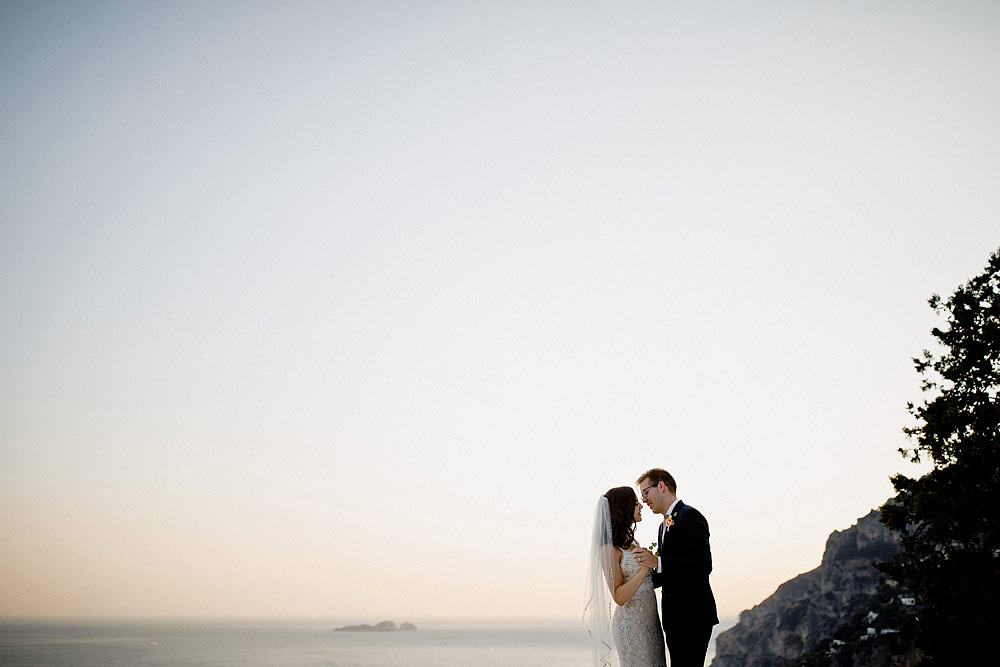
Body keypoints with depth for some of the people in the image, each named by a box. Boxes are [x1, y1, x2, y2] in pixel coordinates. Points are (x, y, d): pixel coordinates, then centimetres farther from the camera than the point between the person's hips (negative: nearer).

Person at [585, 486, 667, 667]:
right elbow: (619, 597, -19)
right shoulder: (609, 548, -14)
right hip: (630, 624, -8)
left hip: (649, 621, 9)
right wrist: (644, 569, -26)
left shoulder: (630, 542, 13)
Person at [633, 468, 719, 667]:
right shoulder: (665, 526, 20)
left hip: (692, 617, -10)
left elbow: (703, 564, -21)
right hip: (676, 618, 10)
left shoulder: (690, 516, -10)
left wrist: (657, 562, -26)